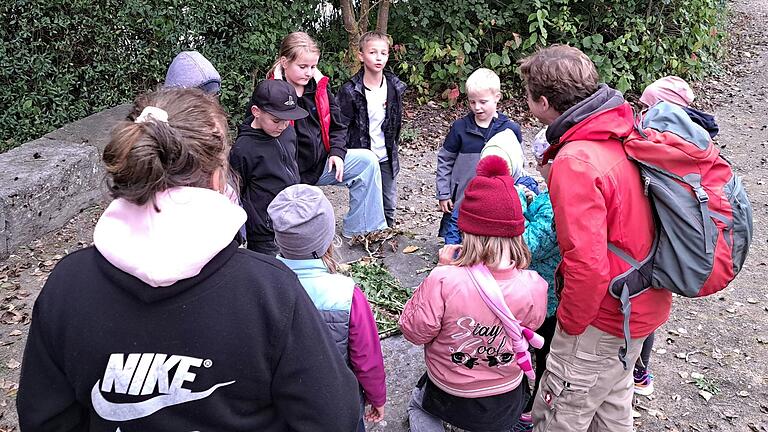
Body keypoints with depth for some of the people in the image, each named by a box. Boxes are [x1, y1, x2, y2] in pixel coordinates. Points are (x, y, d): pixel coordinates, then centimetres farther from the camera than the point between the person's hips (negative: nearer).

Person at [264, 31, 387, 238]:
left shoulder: (319, 86, 3)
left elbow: (336, 126, 13)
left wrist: (337, 152, -6)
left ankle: (356, 230, -5)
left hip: (322, 162, 6)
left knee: (367, 161, -11)